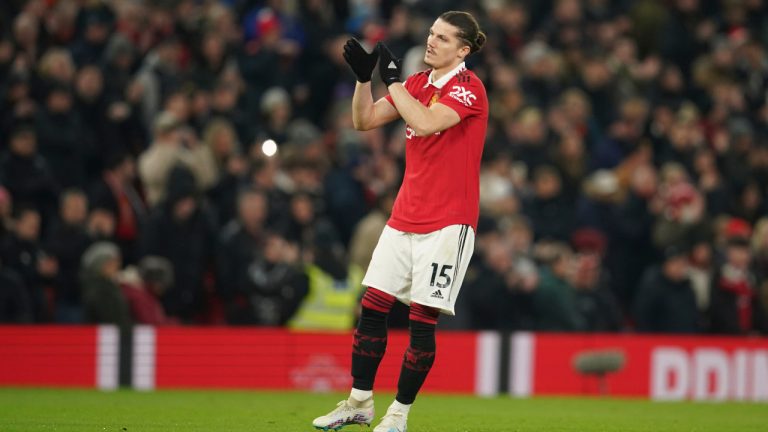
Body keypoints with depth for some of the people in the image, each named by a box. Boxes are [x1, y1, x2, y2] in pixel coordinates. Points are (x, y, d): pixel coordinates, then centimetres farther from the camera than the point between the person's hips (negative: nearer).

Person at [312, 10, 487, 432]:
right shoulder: (417, 82, 11)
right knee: (371, 307, 4)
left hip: (447, 222, -7)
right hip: (404, 218, 7)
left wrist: (392, 79, -19)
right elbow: (364, 120, 10)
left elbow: (425, 123, -26)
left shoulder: (468, 88, -11)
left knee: (422, 319, -4)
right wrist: (363, 76, -5)